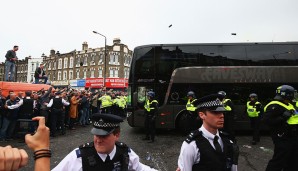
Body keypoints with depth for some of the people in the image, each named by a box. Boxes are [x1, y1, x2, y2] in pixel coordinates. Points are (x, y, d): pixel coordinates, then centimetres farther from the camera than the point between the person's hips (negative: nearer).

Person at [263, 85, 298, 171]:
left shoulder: (288, 105, 13)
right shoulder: (274, 106, -19)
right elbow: (267, 120, -27)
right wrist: (283, 117, -27)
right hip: (283, 138, -10)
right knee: (279, 161, -6)